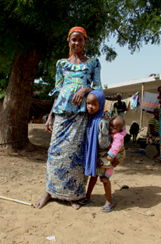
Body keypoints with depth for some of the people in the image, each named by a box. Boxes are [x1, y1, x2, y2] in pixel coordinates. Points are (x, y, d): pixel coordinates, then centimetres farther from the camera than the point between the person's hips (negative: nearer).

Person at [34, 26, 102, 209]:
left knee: (74, 150, -4)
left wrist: (85, 89, -12)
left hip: (81, 111, -1)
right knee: (56, 148, -1)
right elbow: (57, 91, 14)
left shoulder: (93, 63, 12)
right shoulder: (62, 63, 15)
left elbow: (98, 87, 10)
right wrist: (50, 114, 9)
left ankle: (72, 194, 10)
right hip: (62, 109, 2)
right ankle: (50, 191, 12)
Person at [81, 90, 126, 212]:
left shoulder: (102, 122, -27)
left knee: (104, 178, 4)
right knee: (93, 175, 20)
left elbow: (104, 143, -24)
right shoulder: (90, 118, -1)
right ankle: (88, 197, 34)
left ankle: (109, 202, 22)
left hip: (104, 155, -7)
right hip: (94, 154, 7)